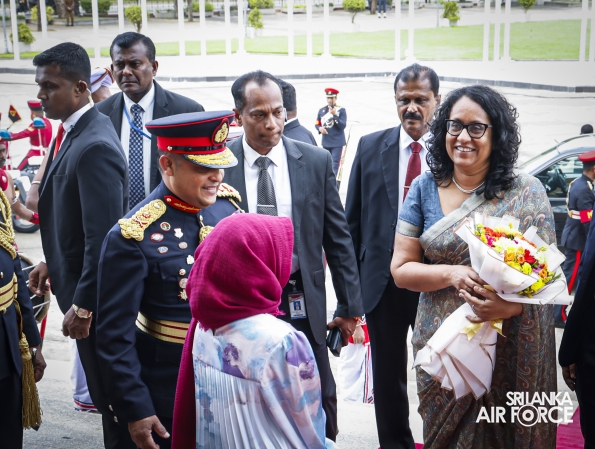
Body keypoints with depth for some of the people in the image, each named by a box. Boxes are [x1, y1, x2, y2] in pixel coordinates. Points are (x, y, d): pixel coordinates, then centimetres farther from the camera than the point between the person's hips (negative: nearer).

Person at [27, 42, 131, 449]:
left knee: (111, 395, 6)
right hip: (78, 275, 9)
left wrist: (82, 306, -21)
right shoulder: (72, 131, 6)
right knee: (104, 389, 21)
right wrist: (53, 261, 15)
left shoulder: (94, 146, -25)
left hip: (95, 293, -9)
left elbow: (102, 236, -26)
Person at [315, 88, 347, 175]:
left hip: (337, 143, -4)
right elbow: (317, 124, 13)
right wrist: (320, 128, -11)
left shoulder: (341, 110, -4)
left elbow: (343, 126, -13)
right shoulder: (321, 110, 7)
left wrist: (335, 115, -24)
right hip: (326, 142, 5)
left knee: (335, 165, -12)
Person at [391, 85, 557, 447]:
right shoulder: (424, 189, 0)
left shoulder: (526, 193, -5)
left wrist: (510, 305, -26)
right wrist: (453, 273, -19)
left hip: (508, 348, -1)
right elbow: (401, 269, 0)